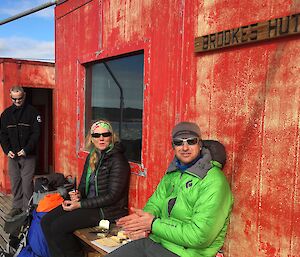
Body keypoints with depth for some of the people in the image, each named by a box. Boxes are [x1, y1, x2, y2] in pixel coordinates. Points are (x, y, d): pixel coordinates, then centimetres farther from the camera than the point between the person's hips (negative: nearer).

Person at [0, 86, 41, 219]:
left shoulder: (32, 112, -3)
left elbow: (36, 133, -8)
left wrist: (26, 150, -15)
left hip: (28, 155, -4)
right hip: (12, 155, 4)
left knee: (27, 182, -3)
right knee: (15, 182, 9)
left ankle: (27, 209, 8)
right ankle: (17, 207, 21)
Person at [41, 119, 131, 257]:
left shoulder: (118, 160, -14)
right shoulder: (91, 157, 11)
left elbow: (112, 196, -18)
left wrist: (80, 204, -17)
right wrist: (77, 195, -5)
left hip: (108, 210, -8)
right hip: (88, 204, 8)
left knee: (58, 227, -18)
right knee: (46, 221, -3)